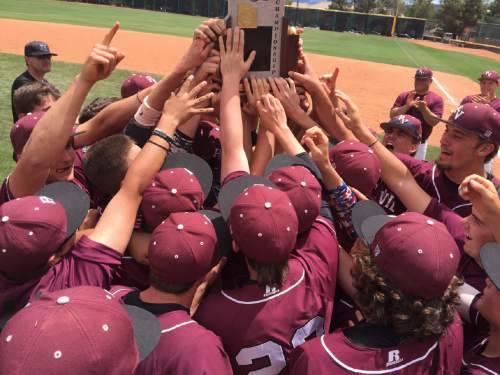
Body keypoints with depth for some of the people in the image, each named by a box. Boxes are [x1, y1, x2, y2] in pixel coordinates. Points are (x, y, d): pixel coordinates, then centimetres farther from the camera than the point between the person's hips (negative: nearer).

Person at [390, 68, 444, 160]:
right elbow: (392, 115, -5)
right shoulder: (404, 96, 4)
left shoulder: (437, 99, -1)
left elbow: (434, 121, -11)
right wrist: (407, 106, -19)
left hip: (419, 143, -2)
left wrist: (424, 108, -24)